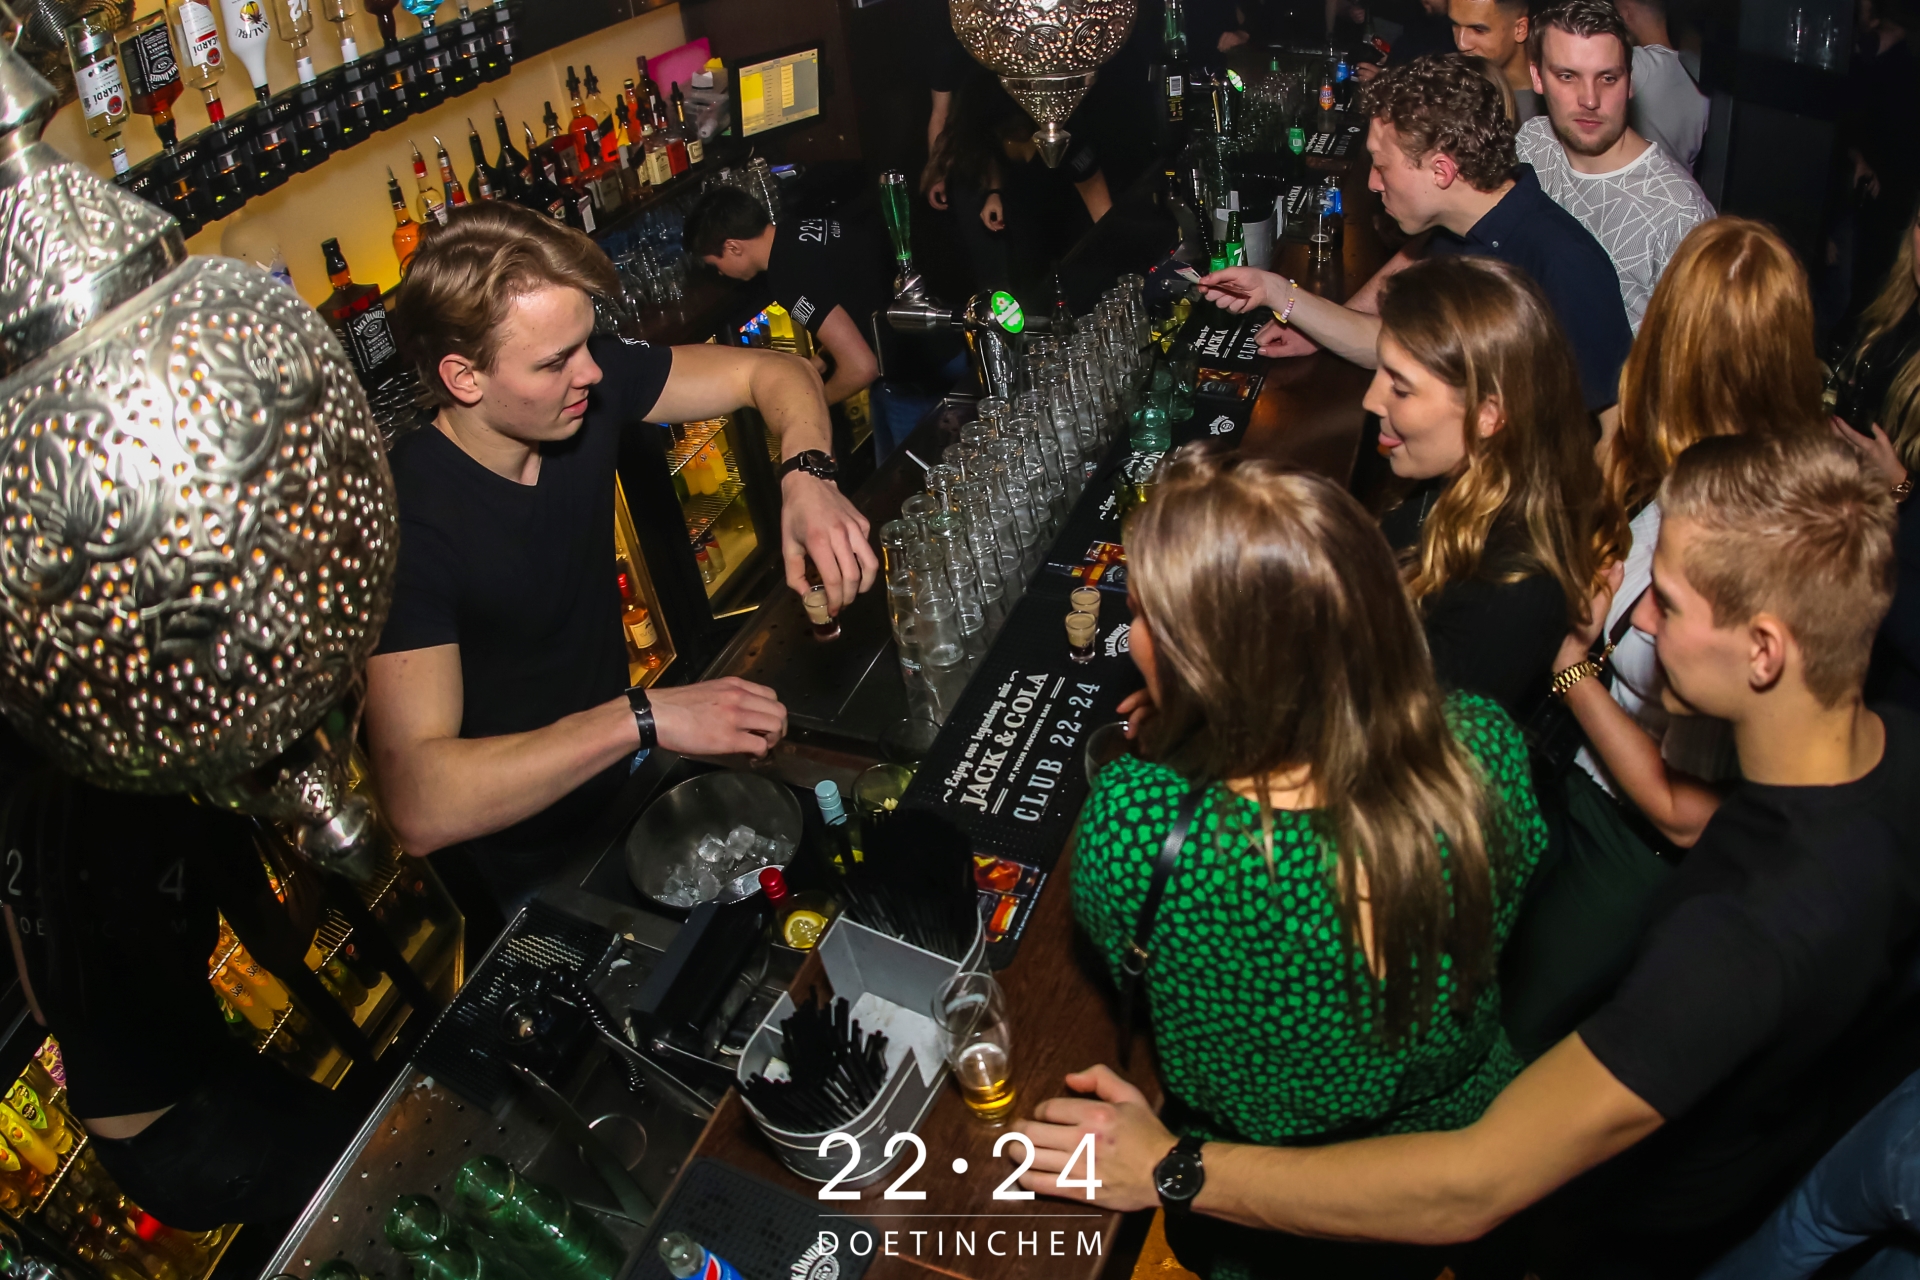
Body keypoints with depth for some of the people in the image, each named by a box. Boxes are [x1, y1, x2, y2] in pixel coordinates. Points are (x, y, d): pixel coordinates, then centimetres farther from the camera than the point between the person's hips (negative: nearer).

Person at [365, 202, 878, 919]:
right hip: (539, 875, -6)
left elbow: (774, 372, -1)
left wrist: (806, 475, -22)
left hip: (624, 776, 6)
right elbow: (418, 806, -39)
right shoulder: (405, 521, -30)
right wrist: (644, 717, -42)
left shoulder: (585, 387, -12)